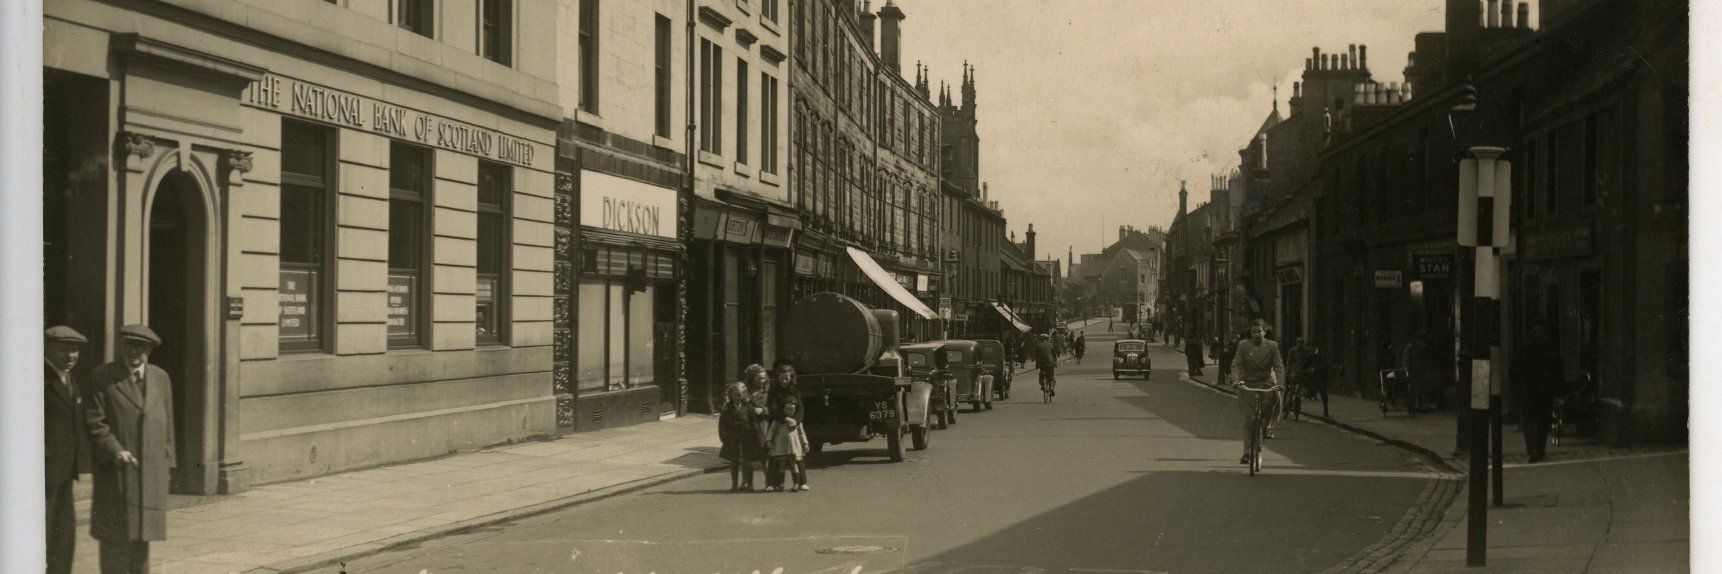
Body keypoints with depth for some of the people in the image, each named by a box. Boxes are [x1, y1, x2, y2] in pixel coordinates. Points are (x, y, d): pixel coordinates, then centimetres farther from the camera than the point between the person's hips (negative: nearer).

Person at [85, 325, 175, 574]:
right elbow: (94, 422, -7)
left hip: (152, 471, 4)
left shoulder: (161, 378, 11)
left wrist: (167, 461, 10)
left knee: (142, 534, 9)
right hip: (115, 471, -4)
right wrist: (114, 450, -18)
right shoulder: (101, 377, -2)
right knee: (115, 536, -3)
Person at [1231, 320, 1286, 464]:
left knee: (1272, 396, -34)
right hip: (1248, 384, 0)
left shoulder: (1272, 346, -1)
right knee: (1248, 421, -4)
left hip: (1267, 382, 0)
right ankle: (1246, 453, 4)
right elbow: (1236, 364, -5)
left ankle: (1268, 425, -5)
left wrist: (1279, 383, -22)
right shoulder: (1243, 346, 0)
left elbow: (1279, 367, -6)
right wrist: (1236, 379, -23)